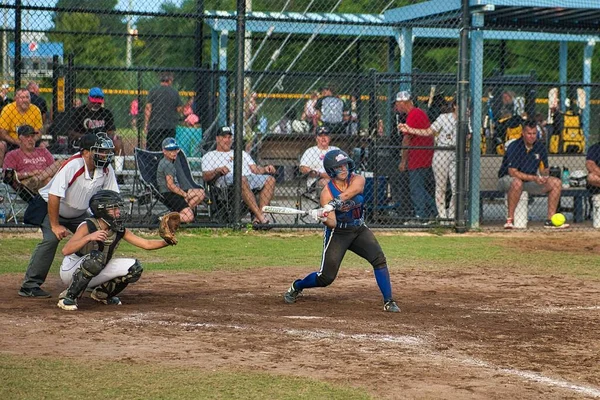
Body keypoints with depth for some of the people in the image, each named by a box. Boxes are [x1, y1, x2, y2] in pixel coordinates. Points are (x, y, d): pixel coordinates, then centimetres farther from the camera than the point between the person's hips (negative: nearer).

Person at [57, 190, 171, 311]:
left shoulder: (120, 231, -5)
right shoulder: (87, 227, -23)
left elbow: (147, 244, -4)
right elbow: (66, 250, -36)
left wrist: (166, 242, -22)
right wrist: (89, 237, -48)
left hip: (95, 275, 7)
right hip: (70, 272, -7)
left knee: (134, 268, -8)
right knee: (96, 257, -38)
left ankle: (101, 294, 12)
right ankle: (68, 296, -22)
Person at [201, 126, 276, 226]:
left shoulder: (242, 153, 37)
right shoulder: (209, 156, 24)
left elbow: (255, 169, 23)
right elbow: (205, 177, 7)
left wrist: (265, 169, 1)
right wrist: (217, 171, -14)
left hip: (250, 177, 5)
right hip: (226, 180, -5)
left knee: (270, 179, -24)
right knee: (242, 179, -40)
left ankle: (258, 218, -38)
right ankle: (261, 216, -49)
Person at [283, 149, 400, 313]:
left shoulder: (358, 180, -12)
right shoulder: (327, 192, -18)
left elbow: (349, 193, -36)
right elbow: (332, 223, -25)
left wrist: (333, 204, -51)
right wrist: (323, 218, -47)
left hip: (359, 230, 3)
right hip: (338, 233, -3)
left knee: (379, 259, -20)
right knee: (326, 278, -3)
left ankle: (388, 301, -13)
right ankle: (296, 286, 26)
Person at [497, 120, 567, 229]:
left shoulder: (540, 147, 0)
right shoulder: (514, 147, -18)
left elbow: (545, 170, 7)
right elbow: (512, 172, -25)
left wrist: (545, 174, -19)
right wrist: (534, 178, -32)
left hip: (530, 182, 6)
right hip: (507, 179, -6)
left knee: (556, 182, -8)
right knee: (517, 182, -41)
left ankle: (550, 220, -8)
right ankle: (510, 219, -32)